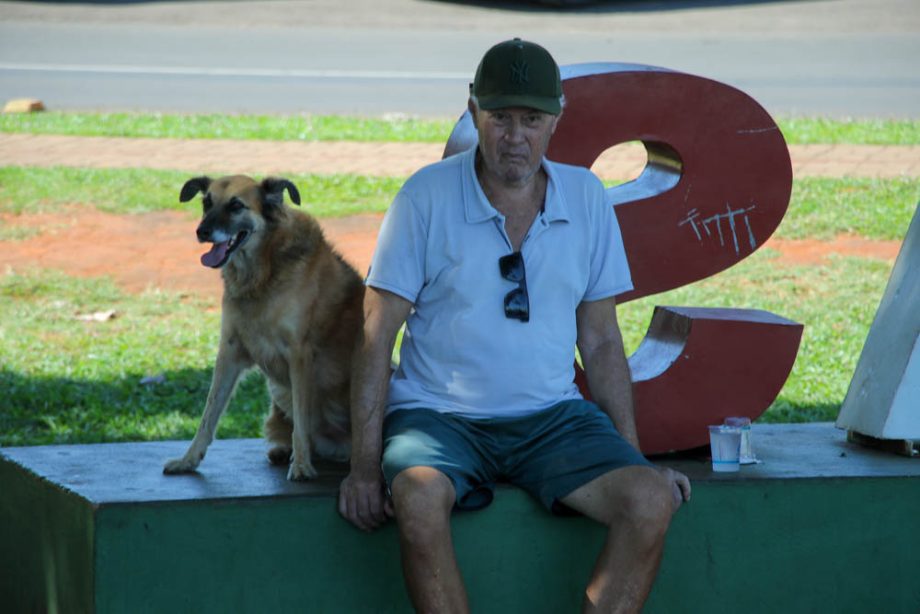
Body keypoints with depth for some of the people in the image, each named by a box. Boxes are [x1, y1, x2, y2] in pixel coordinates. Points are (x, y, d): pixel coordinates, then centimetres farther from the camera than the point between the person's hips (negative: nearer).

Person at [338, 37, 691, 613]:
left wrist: (634, 455, 5)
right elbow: (377, 336, -3)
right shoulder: (427, 196, -4)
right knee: (419, 498, -36)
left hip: (552, 415, 3)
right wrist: (365, 466, -12)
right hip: (437, 414, -3)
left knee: (651, 500, -23)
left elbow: (601, 340, 12)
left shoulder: (586, 197, 6)